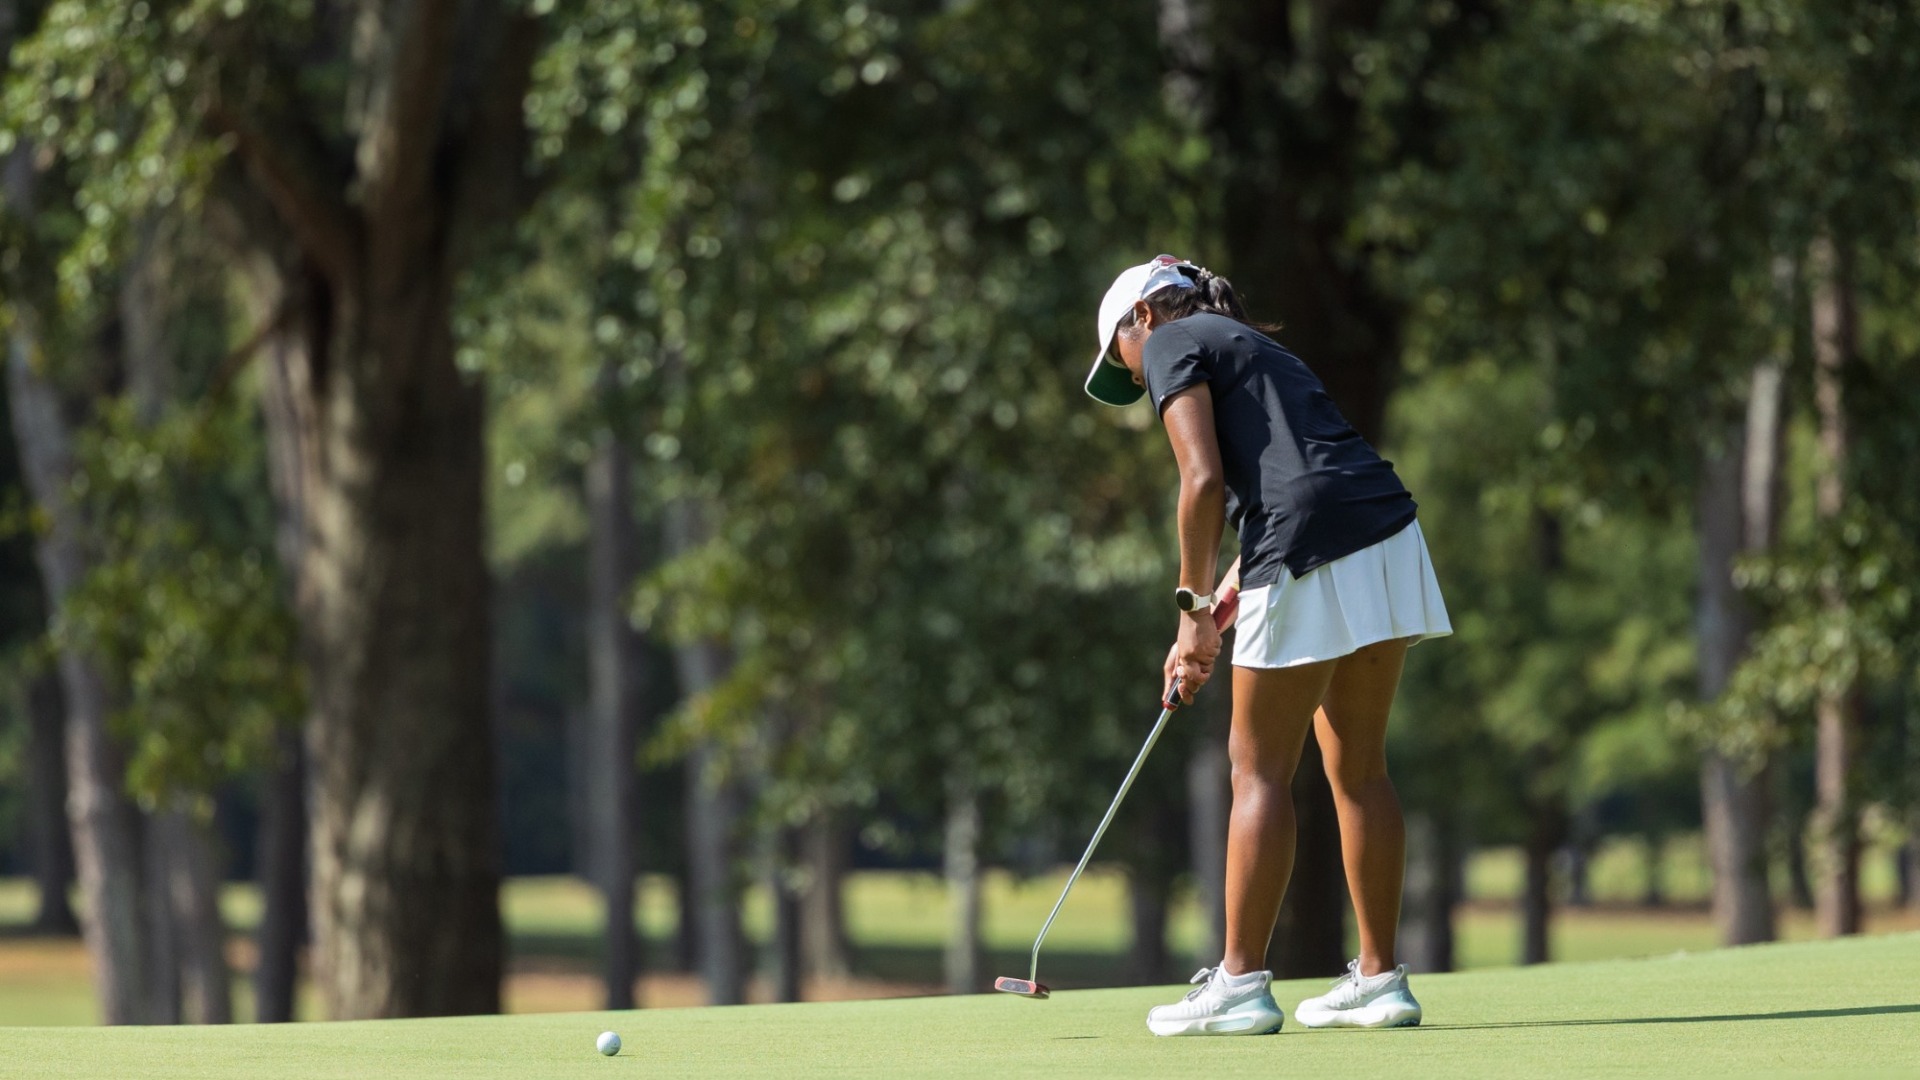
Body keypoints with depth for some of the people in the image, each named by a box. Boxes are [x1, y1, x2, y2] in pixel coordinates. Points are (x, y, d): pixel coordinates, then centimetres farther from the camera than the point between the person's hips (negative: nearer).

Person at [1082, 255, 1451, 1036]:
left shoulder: (1173, 341, 5)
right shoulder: (1255, 350, 31)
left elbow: (1204, 479, -8)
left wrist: (1194, 610, -3)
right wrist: (1208, 633, 24)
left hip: (1308, 560, -8)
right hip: (1388, 540, 8)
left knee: (1260, 769, -1)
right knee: (1357, 767, 12)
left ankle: (1241, 983, 0)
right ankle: (1379, 979, 13)